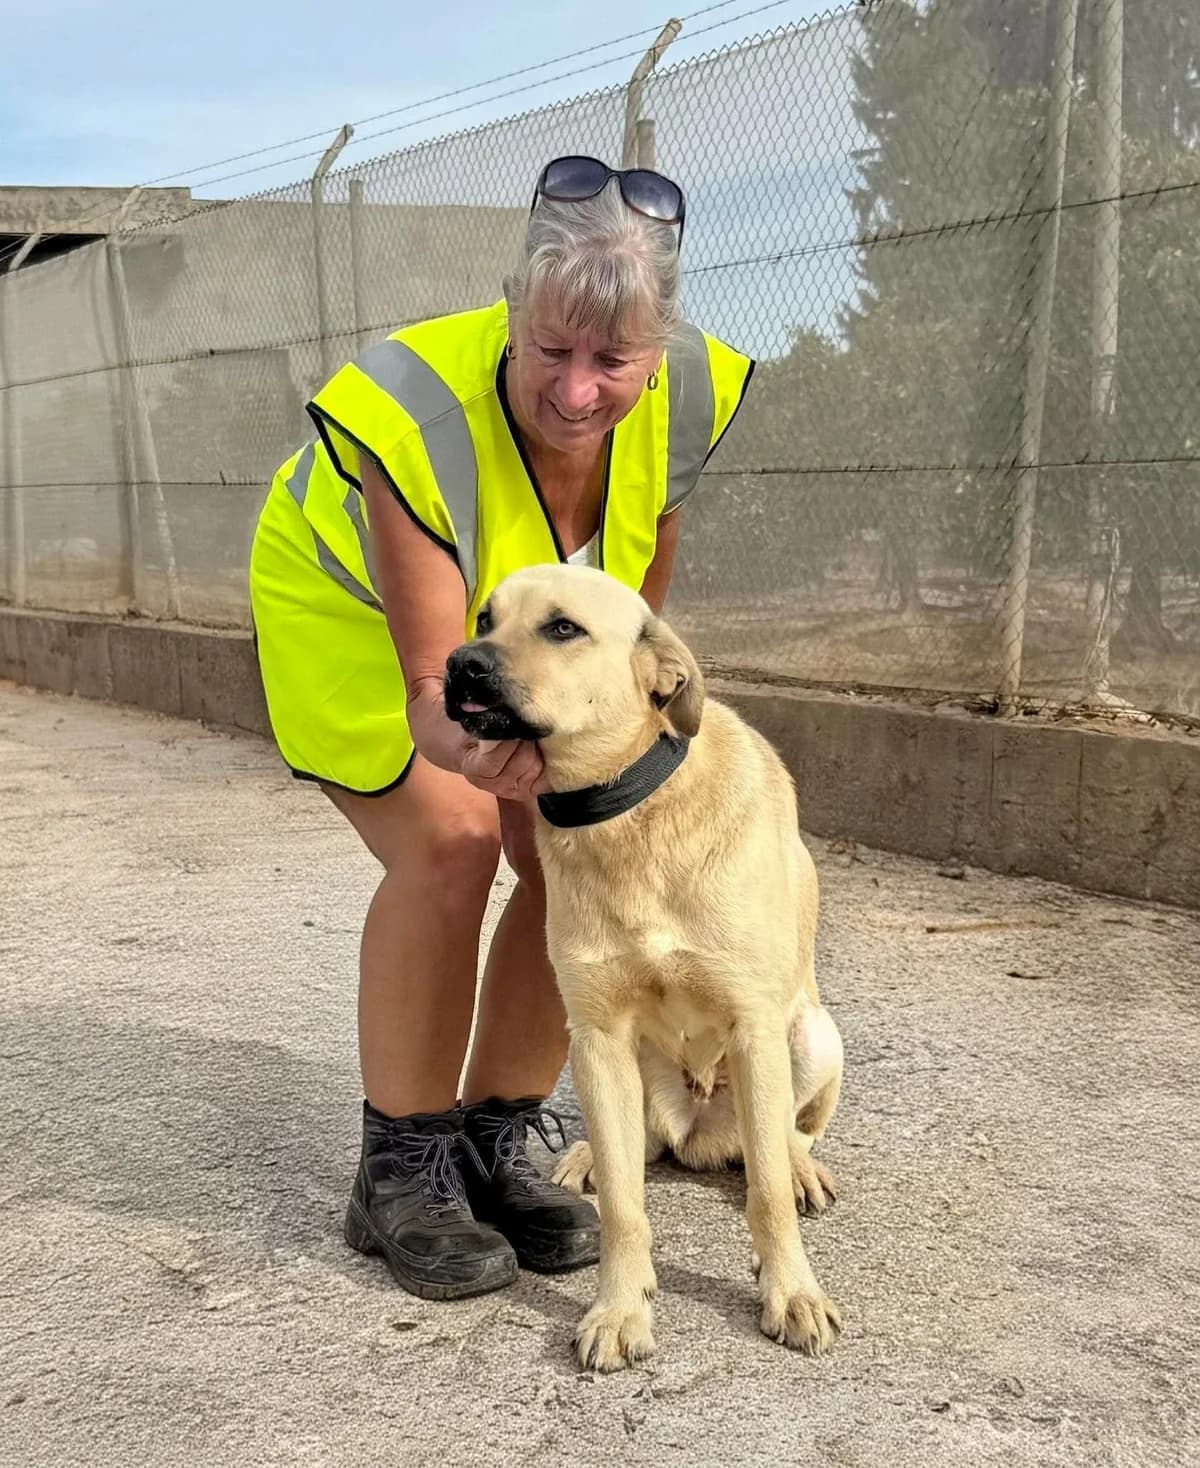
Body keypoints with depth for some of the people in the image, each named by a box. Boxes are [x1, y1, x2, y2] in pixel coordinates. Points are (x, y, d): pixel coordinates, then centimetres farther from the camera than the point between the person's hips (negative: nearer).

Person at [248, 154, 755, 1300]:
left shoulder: (687, 391, -26)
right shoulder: (416, 416, -40)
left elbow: (649, 558, -3)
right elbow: (429, 689, -40)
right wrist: (477, 749, -61)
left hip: (524, 622, 5)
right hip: (354, 607, -4)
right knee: (448, 843, -22)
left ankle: (493, 1146, 9)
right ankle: (401, 1173, -3)